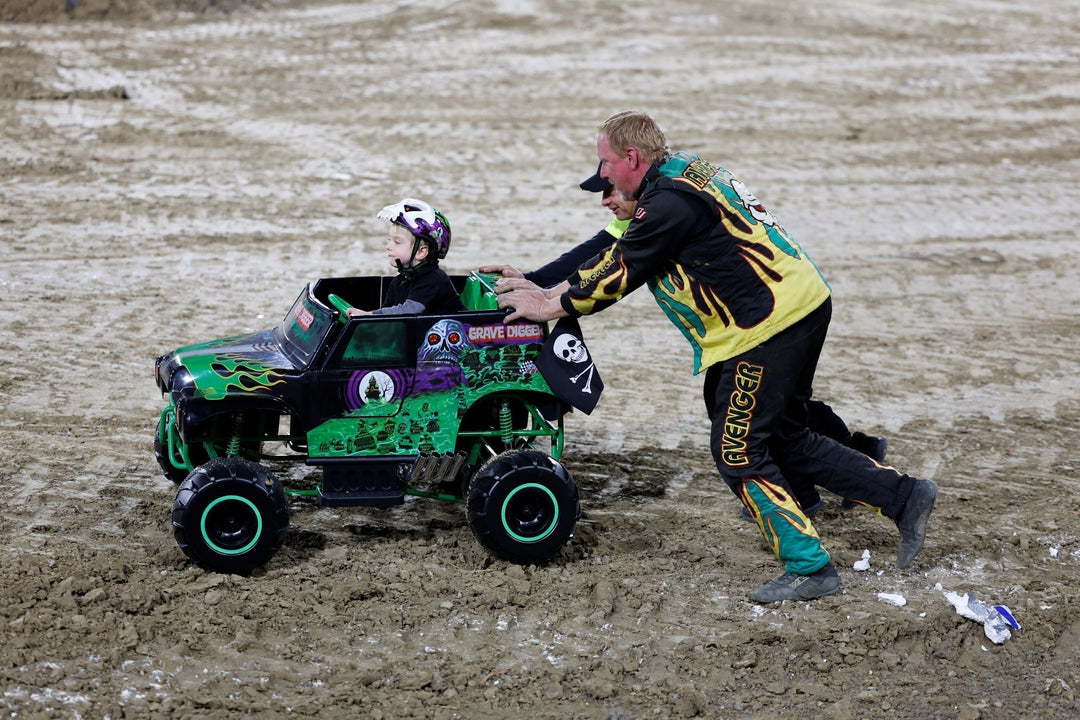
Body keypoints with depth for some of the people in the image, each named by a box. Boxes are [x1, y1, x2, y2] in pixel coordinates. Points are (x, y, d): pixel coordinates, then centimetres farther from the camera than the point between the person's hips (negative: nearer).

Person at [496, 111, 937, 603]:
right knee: (782, 440, 18)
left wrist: (552, 308, 3)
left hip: (770, 323, -10)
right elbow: (618, 252, 22)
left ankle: (808, 567, 0)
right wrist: (549, 290, 22)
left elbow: (620, 275, -10)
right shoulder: (682, 175, 15)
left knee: (737, 452, -4)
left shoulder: (670, 202, -18)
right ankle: (903, 496, 20)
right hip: (800, 306, 10)